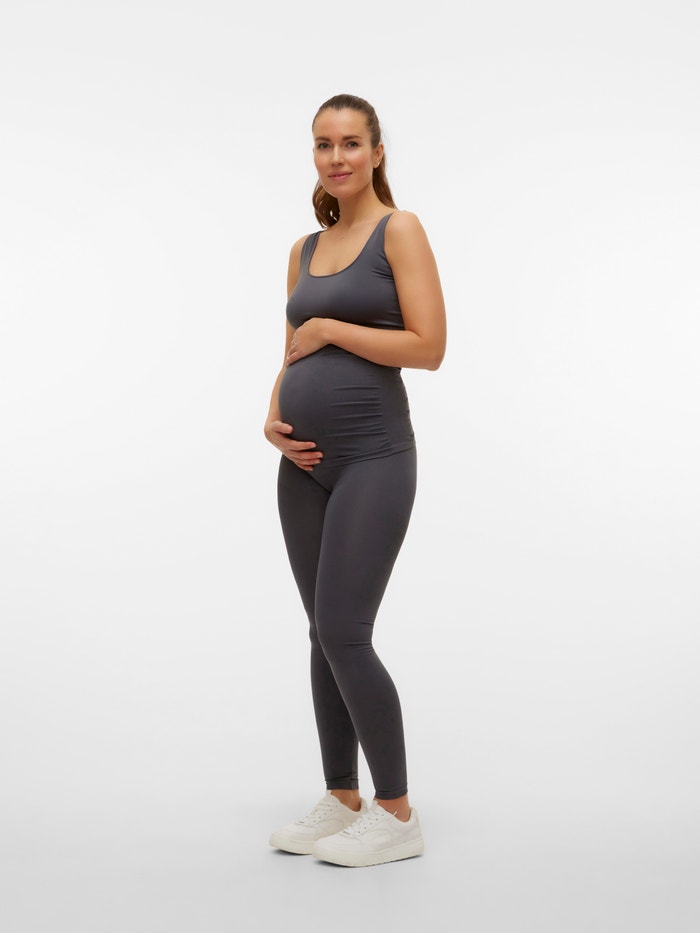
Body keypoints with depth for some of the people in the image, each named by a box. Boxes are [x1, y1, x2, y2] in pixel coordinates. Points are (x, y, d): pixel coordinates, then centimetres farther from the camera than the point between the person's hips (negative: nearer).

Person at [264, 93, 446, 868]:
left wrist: (330, 328, -10)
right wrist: (273, 418, -2)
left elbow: (428, 346, -14)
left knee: (344, 636, -9)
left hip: (373, 456, -7)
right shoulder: (304, 248, 15)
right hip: (305, 461, 7)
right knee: (325, 635, 10)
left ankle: (397, 816, 6)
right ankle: (342, 802, 22)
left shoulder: (399, 230, -4)